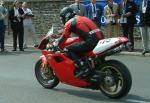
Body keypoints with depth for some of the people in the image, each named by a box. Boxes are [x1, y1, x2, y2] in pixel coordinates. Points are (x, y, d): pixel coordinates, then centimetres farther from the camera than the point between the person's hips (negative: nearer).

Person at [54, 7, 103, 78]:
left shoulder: (69, 23, 2)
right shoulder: (81, 18, 27)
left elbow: (64, 38, 4)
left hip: (90, 41, -9)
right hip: (99, 40, 9)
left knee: (67, 50, -6)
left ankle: (84, 68, -18)